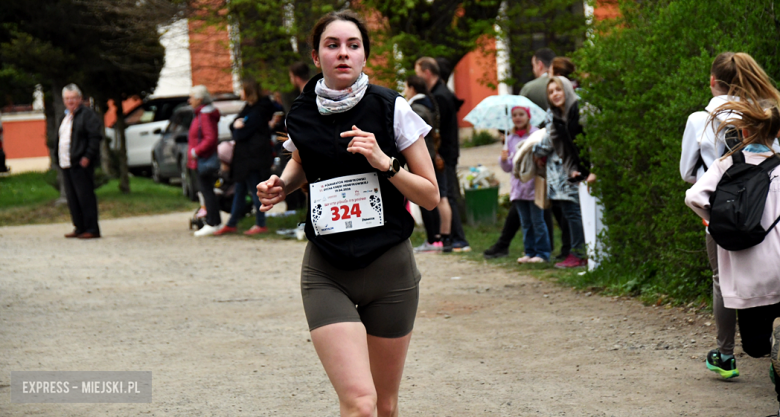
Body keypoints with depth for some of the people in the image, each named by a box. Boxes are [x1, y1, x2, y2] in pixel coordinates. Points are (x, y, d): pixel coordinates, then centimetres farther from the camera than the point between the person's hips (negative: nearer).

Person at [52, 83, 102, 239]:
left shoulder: (87, 114, -5)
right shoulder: (65, 117, 21)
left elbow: (95, 137, -12)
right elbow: (59, 139, 25)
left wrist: (87, 156, -19)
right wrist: (57, 158, 14)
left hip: (81, 164, -9)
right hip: (66, 164, 9)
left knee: (85, 196, -9)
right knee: (72, 198, 10)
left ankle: (92, 229, -7)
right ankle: (79, 228, 17)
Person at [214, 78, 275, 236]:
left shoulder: (258, 111, -16)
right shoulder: (249, 107, 14)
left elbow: (241, 134, -20)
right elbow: (234, 127, 14)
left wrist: (238, 127, 0)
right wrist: (237, 125, -8)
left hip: (253, 157, -10)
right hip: (244, 157, 10)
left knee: (255, 191, -3)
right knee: (239, 191, 13)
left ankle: (260, 225, 4)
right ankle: (231, 224, 19)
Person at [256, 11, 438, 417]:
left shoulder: (392, 109, -5)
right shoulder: (301, 115, 2)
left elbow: (430, 196, -2)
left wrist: (384, 162, -16)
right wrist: (281, 185, 5)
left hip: (389, 267, 0)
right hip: (327, 273, 0)